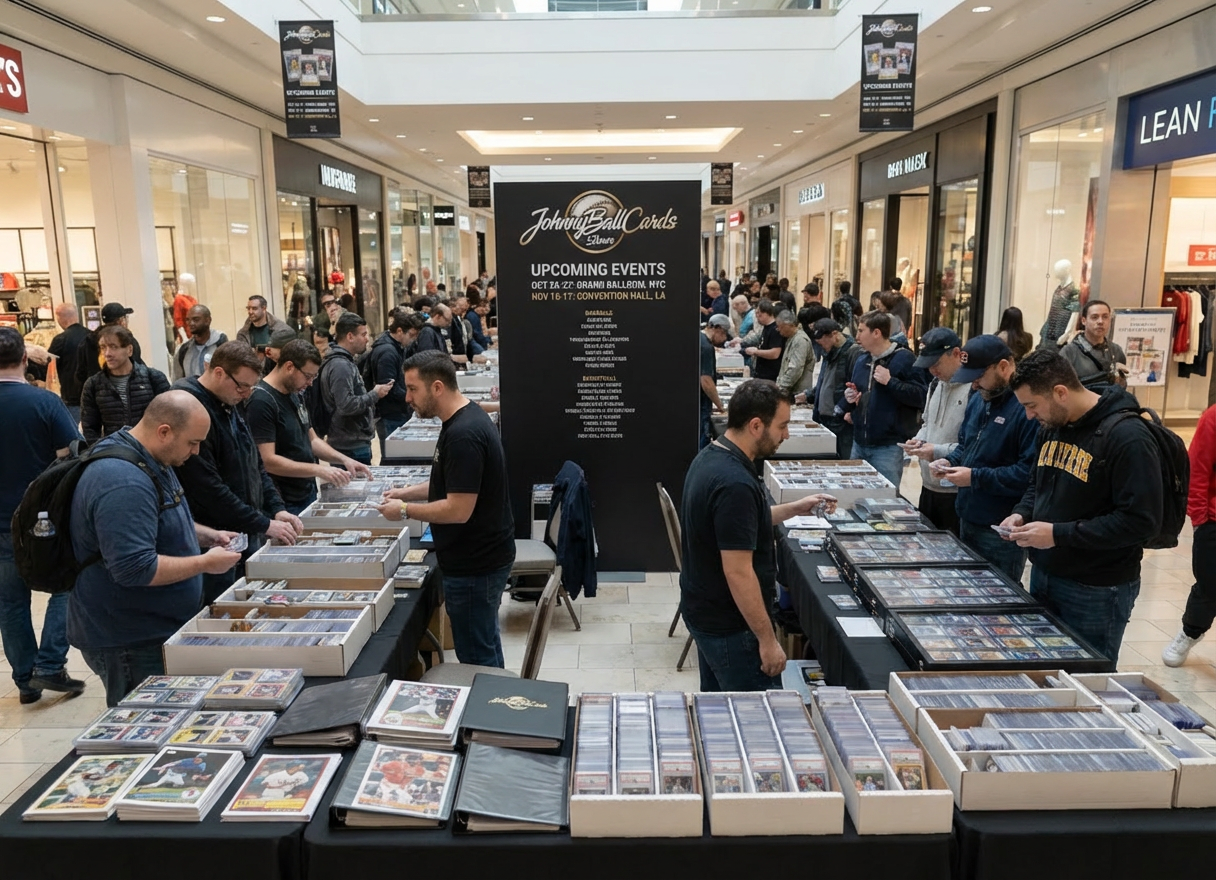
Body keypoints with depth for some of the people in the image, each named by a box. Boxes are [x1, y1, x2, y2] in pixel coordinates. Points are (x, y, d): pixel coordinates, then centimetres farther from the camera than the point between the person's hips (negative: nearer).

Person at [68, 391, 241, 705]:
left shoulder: (153, 462, 7)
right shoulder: (124, 482, -28)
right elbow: (134, 569, -31)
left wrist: (208, 536, 7)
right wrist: (205, 563, -22)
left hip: (158, 629, 10)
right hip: (131, 643, -10)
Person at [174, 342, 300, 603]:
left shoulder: (231, 408, 12)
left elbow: (255, 466, 18)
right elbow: (208, 488, -25)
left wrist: (277, 509, 3)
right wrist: (265, 525, -20)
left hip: (247, 536, 9)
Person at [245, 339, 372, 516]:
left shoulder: (295, 395, 9)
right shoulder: (261, 402, -18)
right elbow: (268, 461, -24)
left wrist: (344, 459, 1)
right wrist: (319, 470, -27)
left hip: (309, 494, 9)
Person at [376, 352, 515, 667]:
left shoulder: (463, 434, -26)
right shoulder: (467, 417, 7)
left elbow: (459, 509, -26)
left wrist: (405, 510, -14)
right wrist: (409, 492, 10)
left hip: (475, 565, -10)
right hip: (483, 555, 10)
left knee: (476, 657, 5)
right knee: (486, 645, 23)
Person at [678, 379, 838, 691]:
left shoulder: (709, 457, 2)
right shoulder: (735, 483, -28)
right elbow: (738, 573, -27)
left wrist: (794, 508, 15)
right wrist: (767, 640, -19)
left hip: (703, 611, 9)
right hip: (730, 627, -9)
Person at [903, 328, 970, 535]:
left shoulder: (975, 388, -19)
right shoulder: (936, 384, 13)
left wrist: (938, 452, -21)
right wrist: (920, 440, 6)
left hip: (957, 493, -9)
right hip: (929, 486, 9)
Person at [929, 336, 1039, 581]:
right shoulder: (979, 399, 10)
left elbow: (1031, 473, -27)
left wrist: (976, 477, -24)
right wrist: (949, 461, 1)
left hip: (1002, 531, -9)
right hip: (968, 520, 9)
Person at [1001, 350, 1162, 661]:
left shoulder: (1127, 437, -20)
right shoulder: (1053, 427, 6)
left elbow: (1141, 520, -24)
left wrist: (1059, 534, -25)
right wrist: (1022, 513, -1)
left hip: (1097, 592, -8)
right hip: (1043, 574, 8)